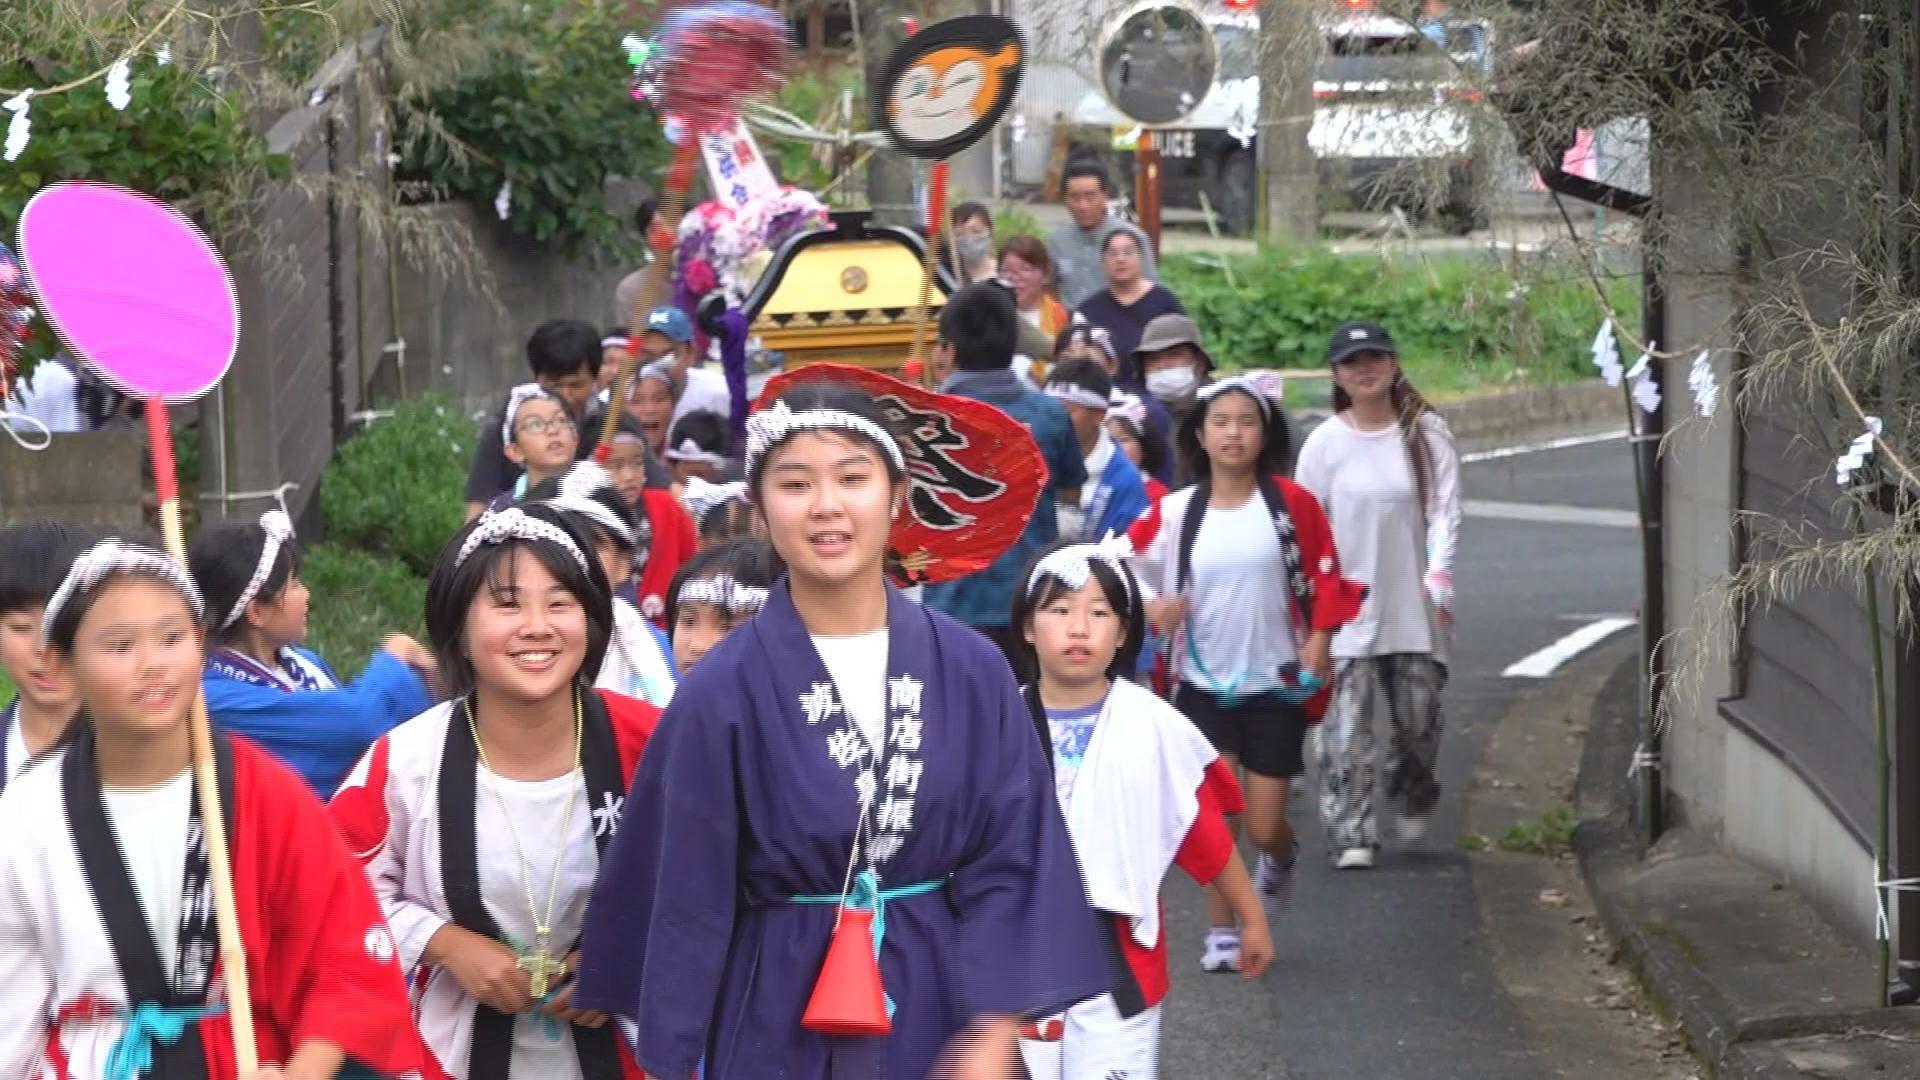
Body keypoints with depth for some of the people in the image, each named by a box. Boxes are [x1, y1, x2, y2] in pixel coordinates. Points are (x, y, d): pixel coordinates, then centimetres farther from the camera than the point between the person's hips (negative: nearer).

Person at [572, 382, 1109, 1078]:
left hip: (941, 1008, 2)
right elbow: (687, 900, -5)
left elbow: (1009, 863, -2)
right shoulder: (721, 692, -9)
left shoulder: (972, 673, -3)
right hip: (779, 1022, -1)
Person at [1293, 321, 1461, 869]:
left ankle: (1412, 801, 37)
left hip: (1413, 605, 1)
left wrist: (1438, 579, -17)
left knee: (1419, 717, 8)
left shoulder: (1427, 433, 0)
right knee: (1347, 723, -8)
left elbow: (1444, 510, -4)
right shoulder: (1325, 442, 0)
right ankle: (1351, 835, -6)